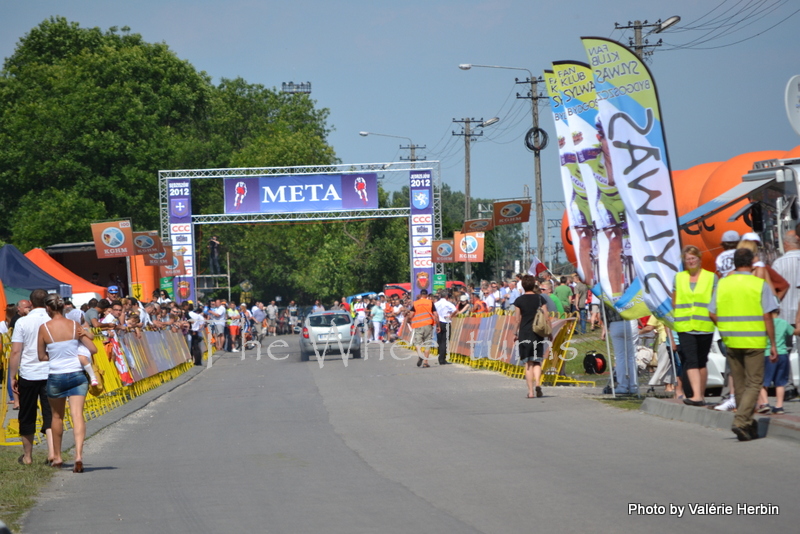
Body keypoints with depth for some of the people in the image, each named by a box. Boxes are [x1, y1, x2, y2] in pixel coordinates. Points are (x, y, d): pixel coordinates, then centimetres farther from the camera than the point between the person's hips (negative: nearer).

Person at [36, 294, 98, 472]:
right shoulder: (75, 326, -1)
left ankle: (57, 457, 29)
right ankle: (79, 454, -21)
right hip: (77, 375, 0)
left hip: (56, 376, 0)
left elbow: (41, 356, 0)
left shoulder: (44, 328, -6)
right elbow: (93, 349, -1)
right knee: (77, 415, -4)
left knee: (57, 416, 18)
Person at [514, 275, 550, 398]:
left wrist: (515, 334, 7)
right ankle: (537, 383, -16)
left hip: (524, 334, -1)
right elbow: (546, 317, 2)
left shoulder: (519, 300, -1)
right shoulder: (540, 299, 3)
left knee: (528, 364, 2)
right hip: (538, 333, 1)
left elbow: (517, 319, -2)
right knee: (537, 362, 9)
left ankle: (530, 391, -2)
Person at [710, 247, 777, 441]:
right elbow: (767, 317, -9)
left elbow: (712, 313, 4)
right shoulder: (760, 285, -6)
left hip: (731, 341, 4)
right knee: (754, 383, 0)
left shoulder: (723, 283, 4)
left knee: (740, 385, 14)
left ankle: (748, 425, 20)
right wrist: (773, 344, -3)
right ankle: (740, 421, -16)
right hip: (754, 341, -4)